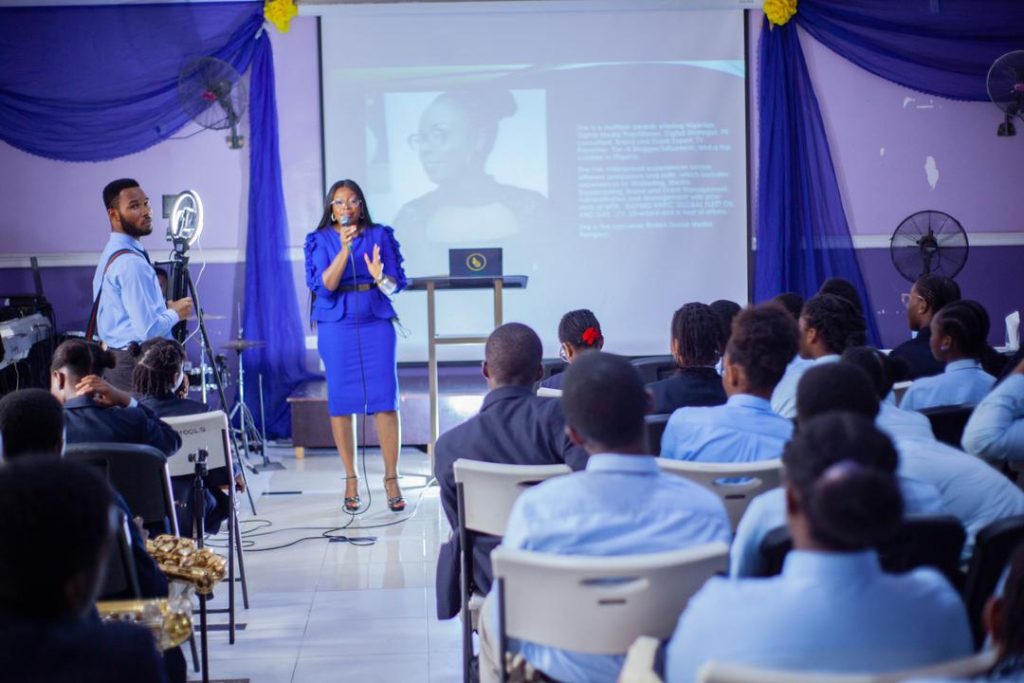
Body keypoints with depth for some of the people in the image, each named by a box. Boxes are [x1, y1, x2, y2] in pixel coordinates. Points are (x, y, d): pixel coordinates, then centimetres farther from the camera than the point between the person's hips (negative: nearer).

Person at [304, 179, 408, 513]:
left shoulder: (380, 235, 6)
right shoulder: (321, 240, 4)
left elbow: (395, 285, 5)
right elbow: (324, 285, -9)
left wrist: (380, 276, -17)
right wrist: (344, 250, -19)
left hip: (377, 323, 0)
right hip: (337, 326, 0)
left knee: (385, 399, -5)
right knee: (341, 400, 1)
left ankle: (391, 478, 1)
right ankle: (351, 479, 11)